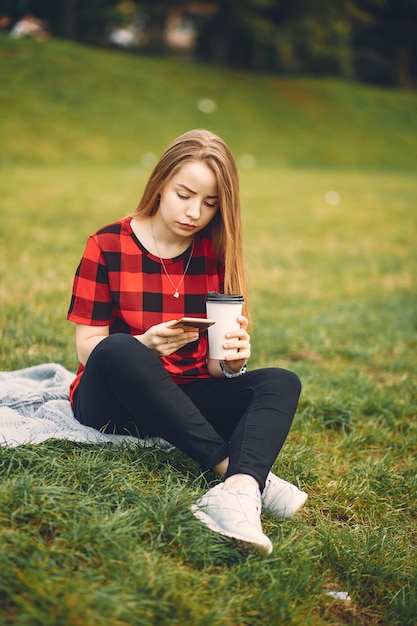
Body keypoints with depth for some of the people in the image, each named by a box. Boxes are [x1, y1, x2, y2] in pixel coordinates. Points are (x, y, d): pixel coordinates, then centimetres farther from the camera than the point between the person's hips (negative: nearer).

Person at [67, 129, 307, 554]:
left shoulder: (216, 255, 3)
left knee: (281, 383, -21)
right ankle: (232, 468, -32)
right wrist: (145, 345, -29)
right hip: (112, 403, -3)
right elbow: (87, 346, -9)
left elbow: (212, 364, 2)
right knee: (119, 352, -36)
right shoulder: (107, 246, -6)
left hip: (184, 400, 3)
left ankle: (238, 494, -49)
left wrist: (231, 362, -23)